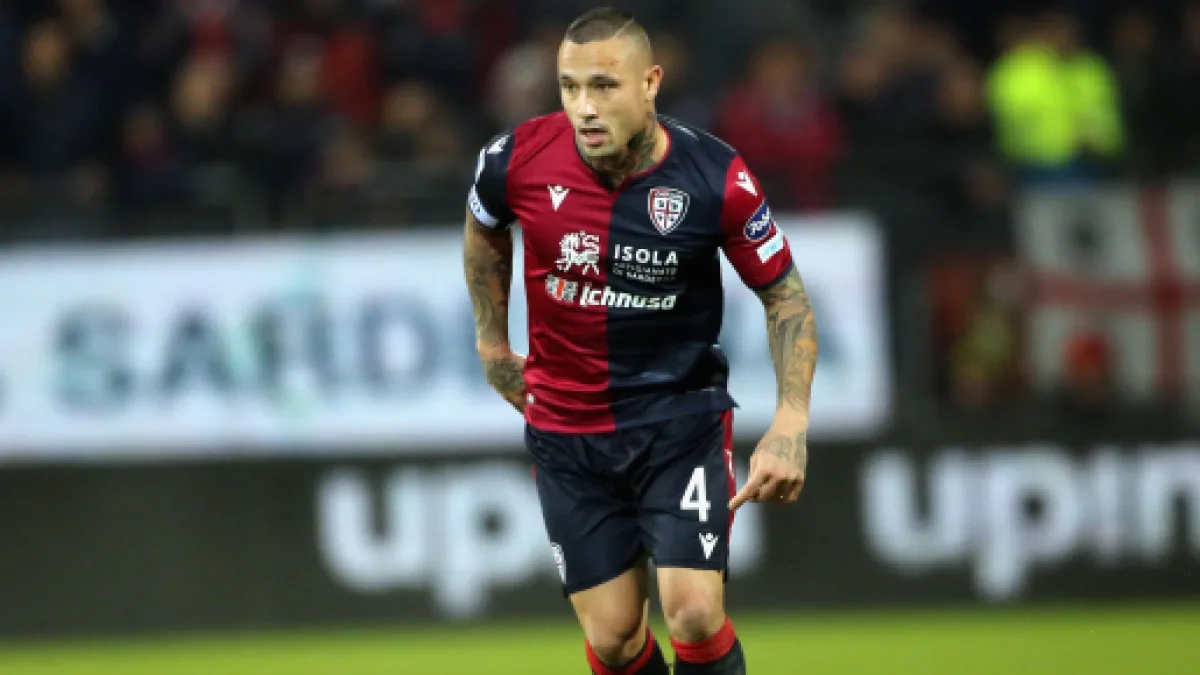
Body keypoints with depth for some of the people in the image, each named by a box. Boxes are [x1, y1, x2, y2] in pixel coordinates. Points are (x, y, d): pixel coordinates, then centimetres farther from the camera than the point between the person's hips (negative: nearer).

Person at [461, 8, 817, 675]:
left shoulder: (716, 177, -17)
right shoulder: (518, 159, -13)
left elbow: (786, 294, -4)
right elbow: (485, 232, 13)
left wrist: (792, 424, -13)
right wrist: (493, 343, 18)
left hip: (682, 415, -2)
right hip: (566, 430, 2)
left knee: (695, 616, -16)